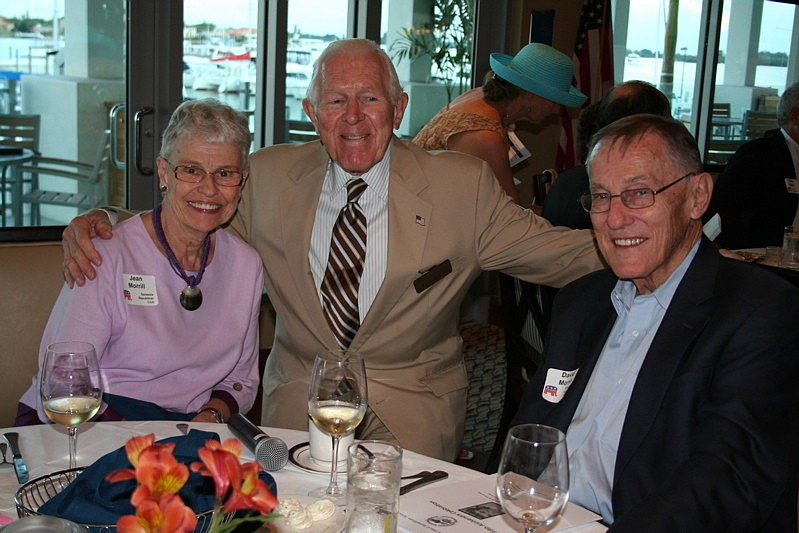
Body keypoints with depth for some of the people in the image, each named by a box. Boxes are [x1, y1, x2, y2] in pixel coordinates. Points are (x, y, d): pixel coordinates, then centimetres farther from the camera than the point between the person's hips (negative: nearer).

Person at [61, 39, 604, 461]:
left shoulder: (463, 185, -3)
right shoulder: (270, 176, 3)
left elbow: (550, 250, -2)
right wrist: (100, 227, -7)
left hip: (412, 410, -1)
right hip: (298, 397, 2)